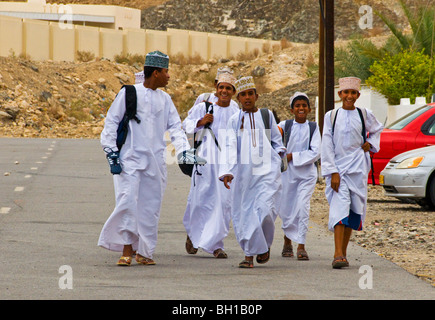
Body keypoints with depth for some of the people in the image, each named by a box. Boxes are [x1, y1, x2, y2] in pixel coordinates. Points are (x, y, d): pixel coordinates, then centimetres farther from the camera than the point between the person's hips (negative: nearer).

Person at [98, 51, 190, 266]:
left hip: (155, 161, 4)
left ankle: (144, 252, 13)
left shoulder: (164, 99, 12)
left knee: (150, 206, 4)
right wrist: (110, 150, -6)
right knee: (128, 201, -13)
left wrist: (184, 151, -1)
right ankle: (127, 250, -6)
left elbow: (175, 127, 13)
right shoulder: (129, 93, -1)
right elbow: (112, 121, 1)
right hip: (130, 158, -4)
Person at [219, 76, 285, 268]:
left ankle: (264, 245, 11)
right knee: (244, 214, -2)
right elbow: (229, 147, -2)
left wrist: (278, 153, 4)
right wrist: (226, 171, -14)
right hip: (243, 172, 1)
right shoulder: (235, 121, 7)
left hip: (267, 171, -1)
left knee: (264, 209, -15)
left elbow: (277, 140, 23)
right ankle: (249, 255, 9)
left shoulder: (267, 116, 10)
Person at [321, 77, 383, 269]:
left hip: (357, 169, 2)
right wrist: (332, 172, -10)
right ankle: (338, 255, -24)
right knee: (340, 207, -16)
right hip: (337, 168, -2)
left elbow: (377, 130, 28)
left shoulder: (365, 115, 6)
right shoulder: (331, 116, 2)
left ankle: (343, 252, 15)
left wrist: (371, 143, 8)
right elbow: (327, 147, -2)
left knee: (354, 210, 4)